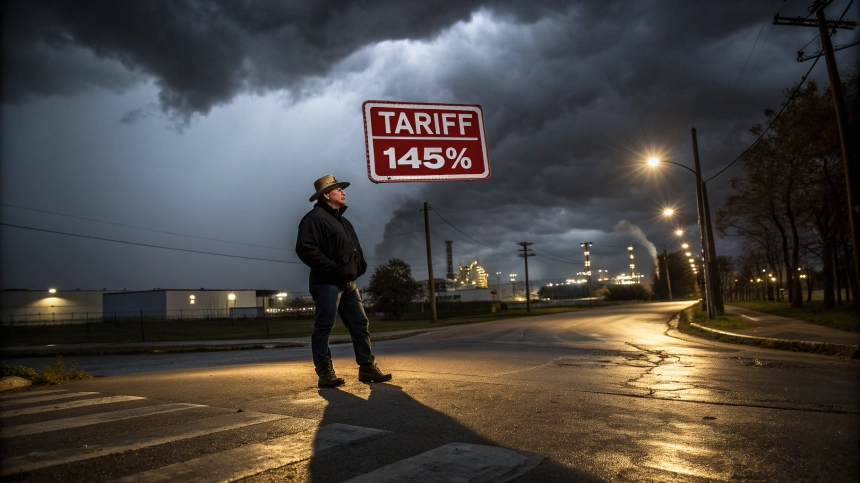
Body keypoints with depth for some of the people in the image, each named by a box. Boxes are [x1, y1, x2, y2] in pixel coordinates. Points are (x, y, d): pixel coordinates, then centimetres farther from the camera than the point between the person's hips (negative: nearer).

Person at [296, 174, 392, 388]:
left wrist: (360, 265, 9)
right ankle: (325, 374, 3)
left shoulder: (343, 221, 22)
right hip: (327, 283, -9)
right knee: (324, 327, -3)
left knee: (360, 324, 7)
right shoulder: (315, 218, -7)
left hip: (348, 283, 9)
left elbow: (355, 249, 29)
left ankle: (367, 368, 14)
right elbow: (305, 248, -20)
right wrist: (332, 267, -20)